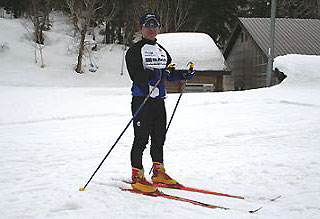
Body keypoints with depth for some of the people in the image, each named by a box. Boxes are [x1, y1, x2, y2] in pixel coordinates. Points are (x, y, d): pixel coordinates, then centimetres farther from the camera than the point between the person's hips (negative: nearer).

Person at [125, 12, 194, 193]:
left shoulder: (162, 51, 19)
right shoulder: (135, 50, -4)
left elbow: (169, 74, 23)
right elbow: (136, 75, -17)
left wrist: (184, 75, 6)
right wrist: (153, 75, -31)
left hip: (159, 100, 7)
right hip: (142, 99, -7)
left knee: (159, 137, 13)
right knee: (141, 139, -7)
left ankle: (159, 172, 25)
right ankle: (137, 176, -2)